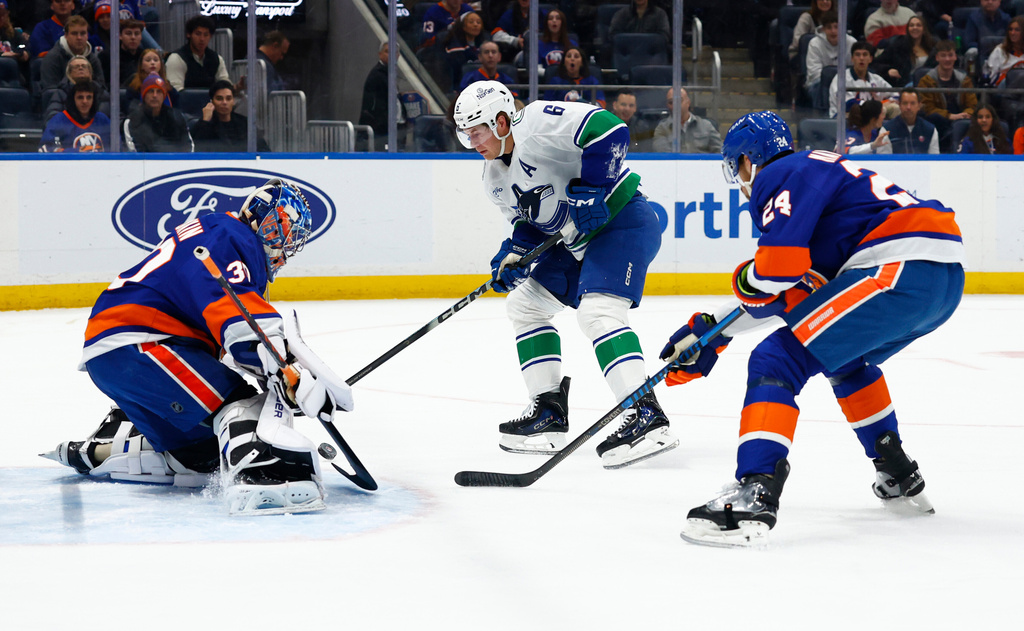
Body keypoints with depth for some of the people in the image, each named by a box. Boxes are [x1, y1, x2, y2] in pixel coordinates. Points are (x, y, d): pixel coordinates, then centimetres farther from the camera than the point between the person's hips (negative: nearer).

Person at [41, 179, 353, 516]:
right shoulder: (229, 238, -10)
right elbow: (243, 324, -27)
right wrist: (300, 380, -34)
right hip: (132, 346, -11)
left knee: (200, 451, 18)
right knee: (238, 401, -22)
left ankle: (95, 450, 34)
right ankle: (254, 477, -49)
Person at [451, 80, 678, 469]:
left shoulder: (538, 123, -21)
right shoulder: (495, 178, 10)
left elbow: (610, 131, -28)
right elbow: (528, 221, 19)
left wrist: (589, 191, -28)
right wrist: (512, 254, -1)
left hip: (622, 221, -11)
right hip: (578, 240, 11)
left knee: (597, 311, -27)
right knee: (524, 303, 13)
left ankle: (647, 418, -34)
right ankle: (549, 413, 17)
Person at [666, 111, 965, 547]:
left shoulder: (783, 176, 1)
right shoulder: (812, 172, 31)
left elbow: (779, 268, -13)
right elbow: (790, 290, 33)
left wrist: (745, 280, 10)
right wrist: (709, 330, 34)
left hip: (899, 269, -10)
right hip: (947, 278, 10)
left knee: (777, 361, -10)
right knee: (845, 359, 36)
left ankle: (753, 497, -27)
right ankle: (899, 479, 40)